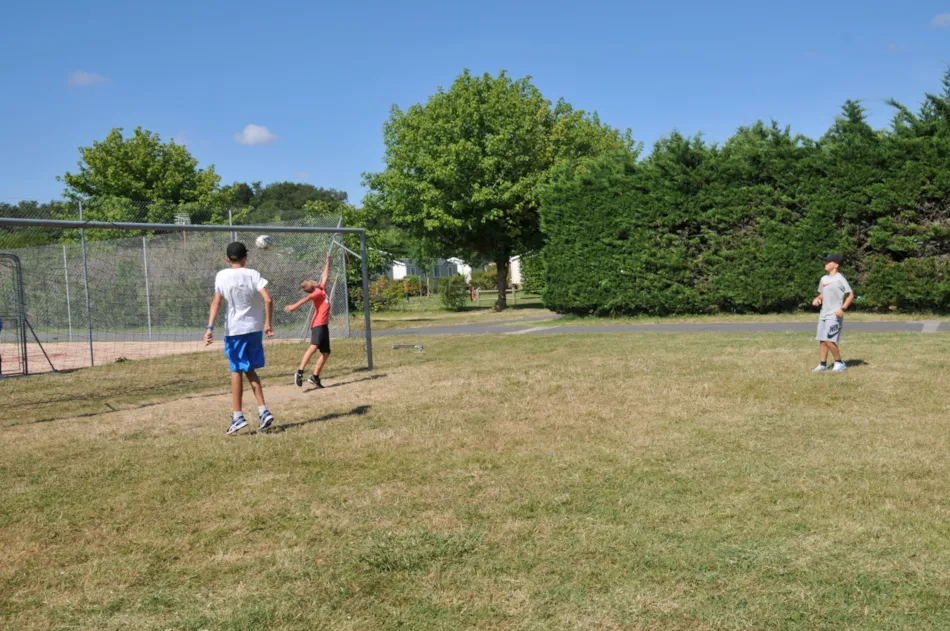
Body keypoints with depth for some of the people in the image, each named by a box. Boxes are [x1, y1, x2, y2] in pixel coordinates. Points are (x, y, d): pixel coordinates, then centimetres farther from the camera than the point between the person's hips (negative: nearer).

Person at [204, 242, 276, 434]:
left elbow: (216, 302, -11)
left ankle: (238, 417, 5)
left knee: (236, 371, 5)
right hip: (255, 329, 2)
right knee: (250, 370, 15)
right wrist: (267, 323, 0)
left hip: (235, 329, -2)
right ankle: (263, 411, 6)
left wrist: (210, 327, -14)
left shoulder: (222, 276, -3)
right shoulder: (253, 274, -1)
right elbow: (268, 300, -10)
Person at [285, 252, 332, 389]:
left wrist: (328, 261, 38)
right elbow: (306, 298, -23)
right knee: (313, 346, -25)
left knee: (326, 353, 8)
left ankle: (315, 377, 10)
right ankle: (300, 372, -33)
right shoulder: (317, 293, -5)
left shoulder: (322, 290, 18)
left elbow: (325, 276, 31)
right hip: (318, 324, -9)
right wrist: (295, 306, -40)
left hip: (323, 325, 9)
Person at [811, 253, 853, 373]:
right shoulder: (824, 279, 14)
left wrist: (843, 308, -22)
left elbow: (851, 295, -10)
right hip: (824, 314, 8)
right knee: (822, 340, 7)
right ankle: (822, 364, 14)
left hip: (834, 315, -8)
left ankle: (840, 363, 0)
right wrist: (817, 299, 4)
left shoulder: (839, 278, -9)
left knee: (829, 340, -14)